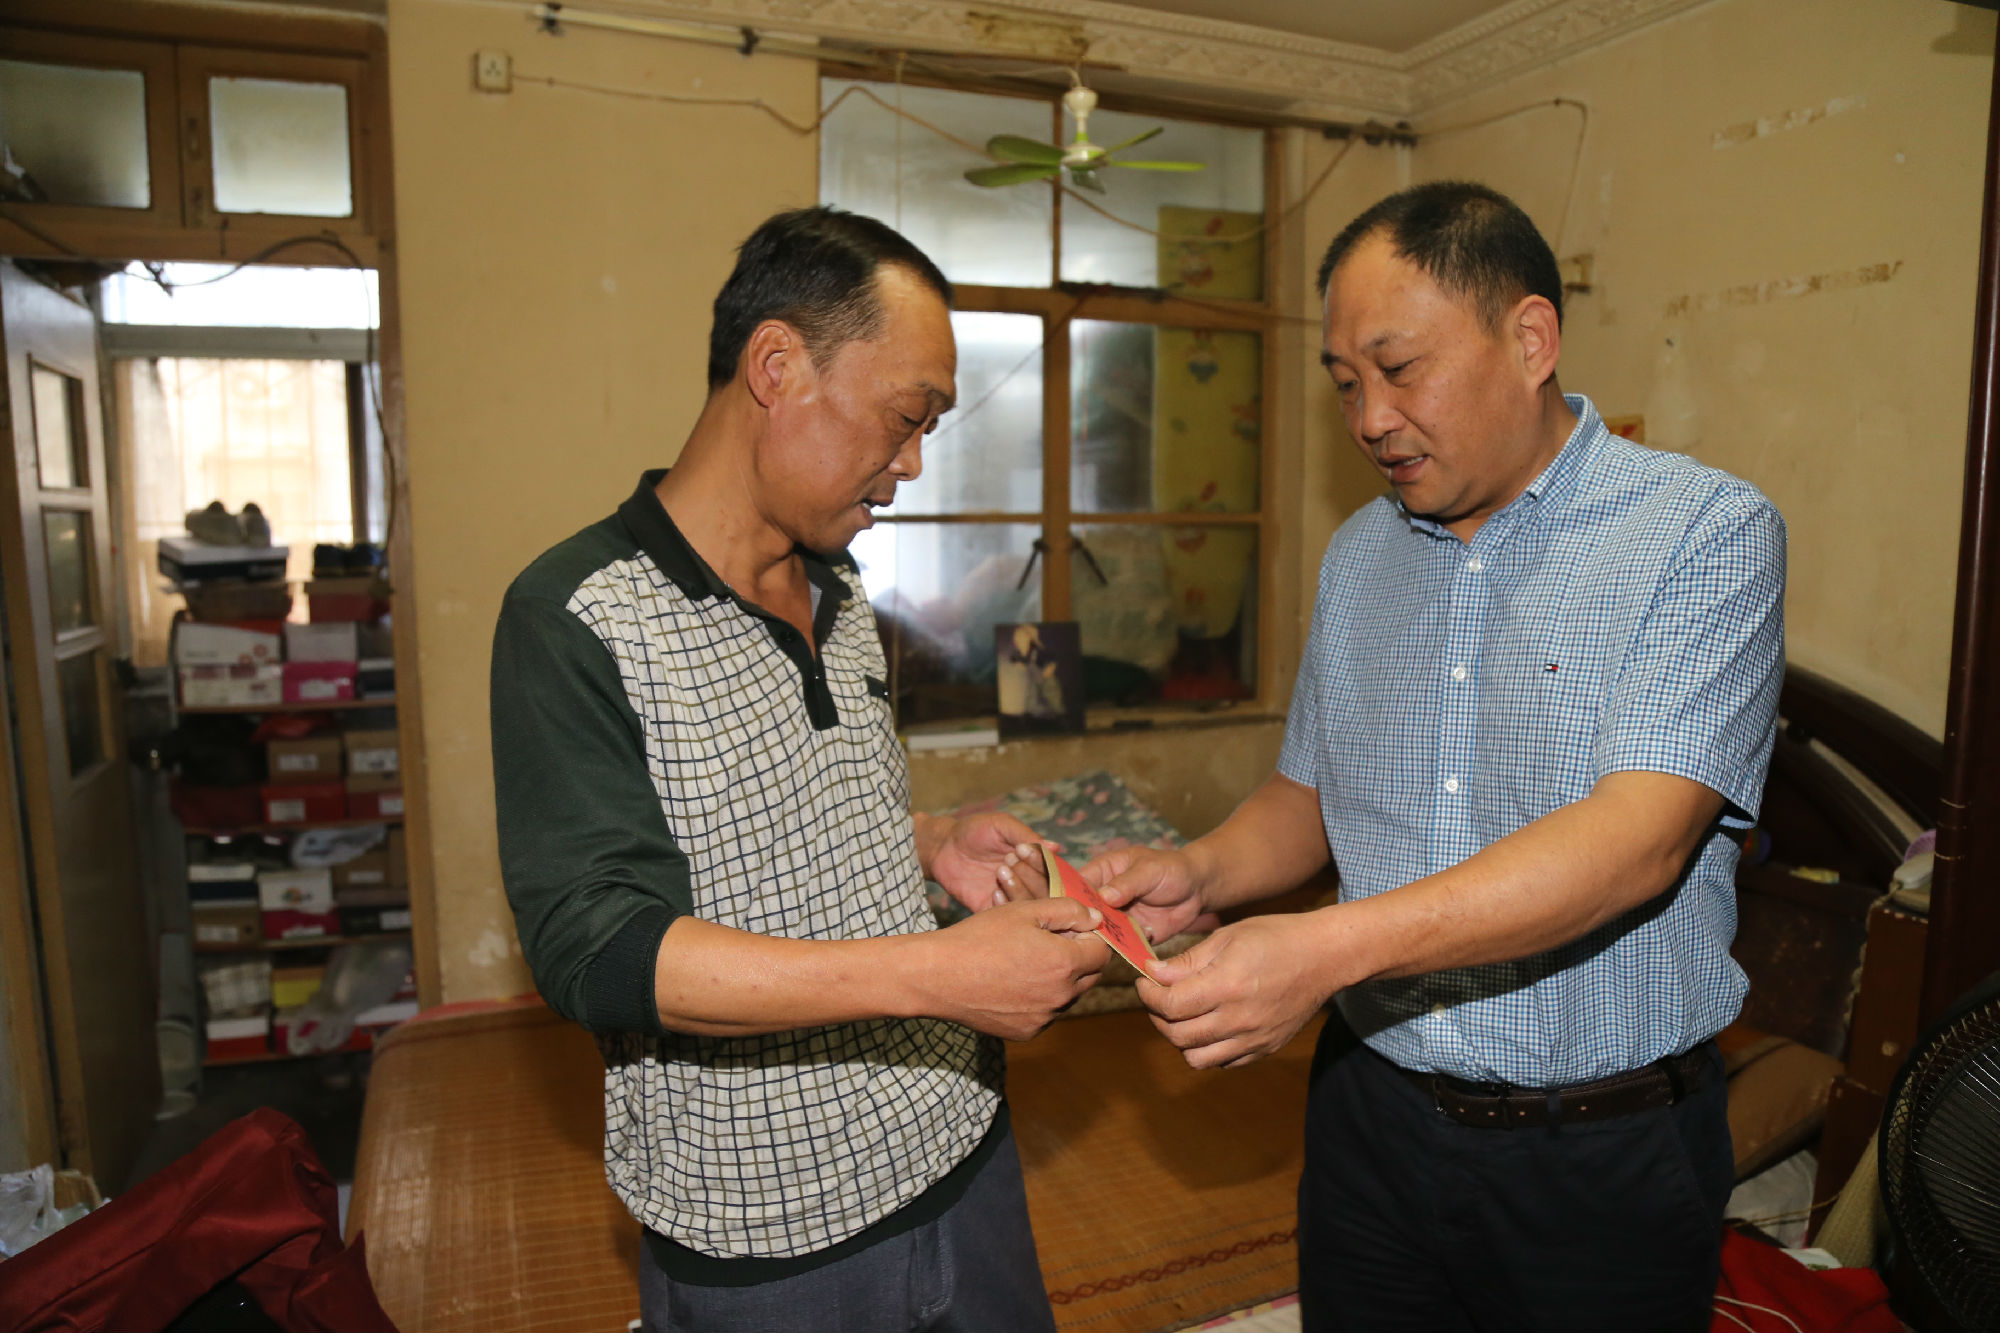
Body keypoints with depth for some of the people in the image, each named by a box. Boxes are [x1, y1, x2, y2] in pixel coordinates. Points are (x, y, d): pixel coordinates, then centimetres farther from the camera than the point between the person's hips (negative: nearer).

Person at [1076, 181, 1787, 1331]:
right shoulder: (1359, 554, 5)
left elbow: (1639, 838, -25)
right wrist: (1201, 872, -9)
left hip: (1603, 1156, -4)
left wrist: (1334, 946, -34)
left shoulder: (1708, 534, -13)